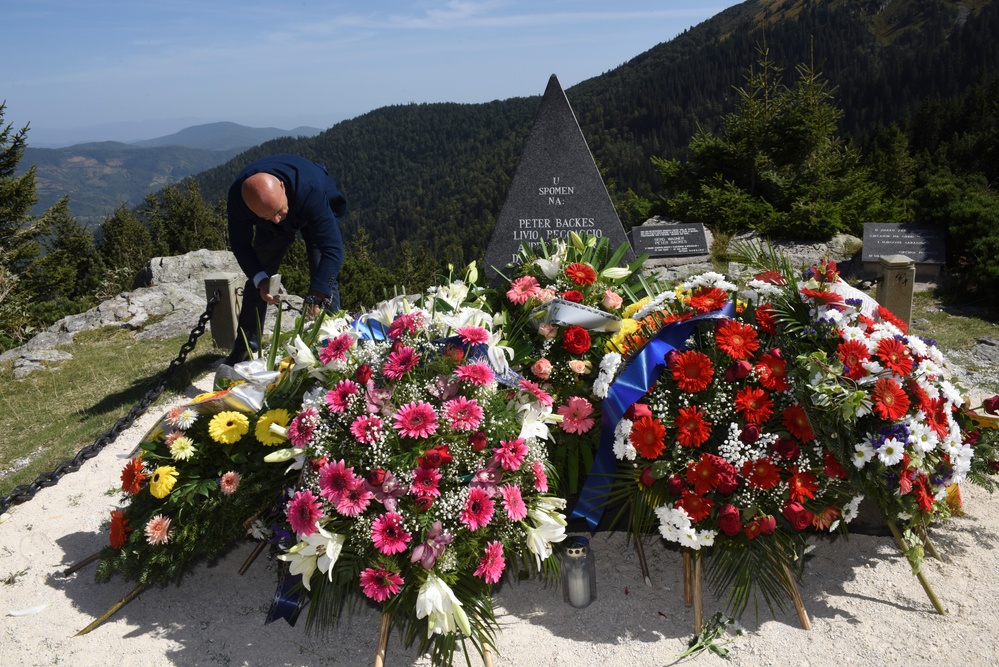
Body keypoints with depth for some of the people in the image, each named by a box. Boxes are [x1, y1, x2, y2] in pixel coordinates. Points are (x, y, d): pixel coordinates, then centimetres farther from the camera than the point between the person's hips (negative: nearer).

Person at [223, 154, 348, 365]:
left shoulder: (311, 190, -48)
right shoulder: (238, 197, -37)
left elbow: (332, 249, -48)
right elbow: (240, 244, -20)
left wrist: (316, 297, -55)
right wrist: (260, 279, -36)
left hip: (320, 213, -3)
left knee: (324, 279, -16)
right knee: (257, 280, 3)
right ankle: (244, 350, 16)